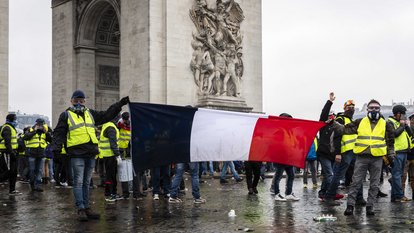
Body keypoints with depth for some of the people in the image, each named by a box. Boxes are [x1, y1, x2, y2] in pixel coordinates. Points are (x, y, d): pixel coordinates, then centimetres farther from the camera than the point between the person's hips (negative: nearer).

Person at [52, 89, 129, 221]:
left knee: (86, 183, 11)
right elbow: (59, 134, 0)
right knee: (78, 182, -5)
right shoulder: (66, 115, 4)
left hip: (91, 153, 5)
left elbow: (106, 115, 23)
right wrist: (57, 150, -13)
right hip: (76, 154, -5)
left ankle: (86, 208, 16)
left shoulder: (90, 114, 19)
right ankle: (80, 209, -3)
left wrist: (120, 104, 17)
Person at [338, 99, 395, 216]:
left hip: (377, 158, 1)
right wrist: (334, 123, -5)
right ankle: (350, 205, 2)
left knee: (374, 185, 6)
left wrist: (391, 154, 11)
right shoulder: (360, 122, 7)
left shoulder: (385, 124, 9)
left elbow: (390, 141, 15)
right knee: (355, 182, -2)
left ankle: (370, 206, 14)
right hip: (361, 157, -1)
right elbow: (345, 129, 7)